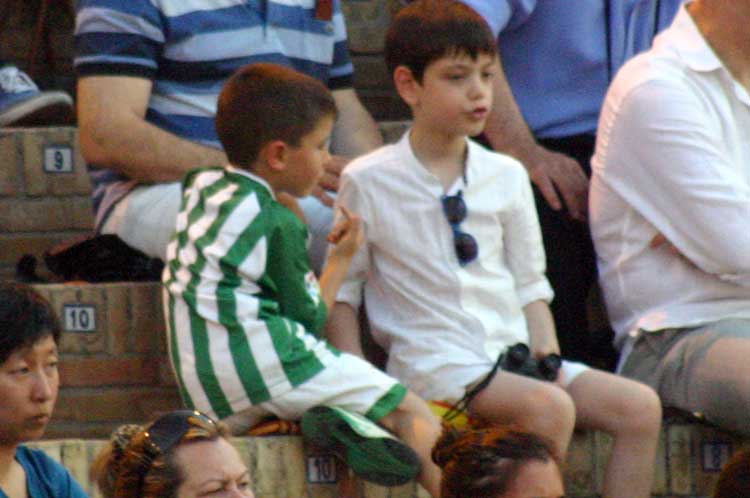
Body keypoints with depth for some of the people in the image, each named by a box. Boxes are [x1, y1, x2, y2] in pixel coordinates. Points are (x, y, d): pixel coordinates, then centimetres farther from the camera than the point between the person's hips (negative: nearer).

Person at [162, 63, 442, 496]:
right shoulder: (279, 224, -4)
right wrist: (342, 259, 16)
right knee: (410, 413, -8)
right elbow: (310, 320, 2)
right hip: (264, 364, -8)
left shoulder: (201, 188, 17)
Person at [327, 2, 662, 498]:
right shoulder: (369, 182, -1)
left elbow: (529, 285, 16)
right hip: (432, 360, -6)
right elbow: (341, 291, 2)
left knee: (640, 407, -13)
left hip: (512, 350, 6)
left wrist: (548, 359, 1)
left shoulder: (506, 176, 12)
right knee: (549, 407, -31)